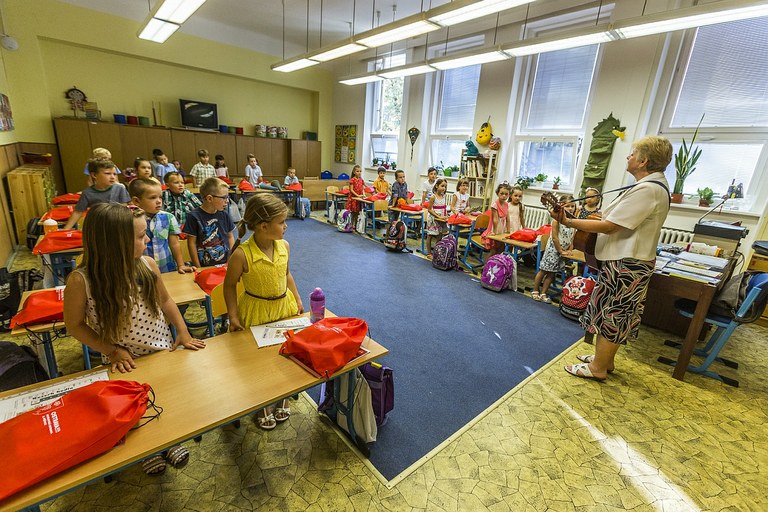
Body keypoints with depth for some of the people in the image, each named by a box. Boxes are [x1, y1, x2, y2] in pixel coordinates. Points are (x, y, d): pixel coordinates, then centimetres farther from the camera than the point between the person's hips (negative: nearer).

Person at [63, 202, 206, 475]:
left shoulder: (148, 266, -15)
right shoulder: (80, 281, -23)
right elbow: (75, 325, -8)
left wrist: (183, 331, -8)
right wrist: (112, 350, -15)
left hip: (164, 352, 2)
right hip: (125, 362, -2)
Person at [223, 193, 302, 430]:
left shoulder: (284, 246, -9)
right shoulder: (242, 254, -24)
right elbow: (230, 285, -9)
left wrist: (297, 300, 5)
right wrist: (233, 316, -13)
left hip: (285, 306, 5)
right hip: (255, 312, -4)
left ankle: (282, 400, 46)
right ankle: (262, 407, 41)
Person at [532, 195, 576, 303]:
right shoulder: (557, 219, -14)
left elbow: (573, 237, 10)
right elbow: (554, 238, -17)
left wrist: (569, 250, 0)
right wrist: (561, 251, -14)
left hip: (563, 251, 6)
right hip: (553, 249, -6)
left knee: (551, 273, 10)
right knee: (543, 271, 2)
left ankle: (543, 293, 18)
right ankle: (535, 291, 15)